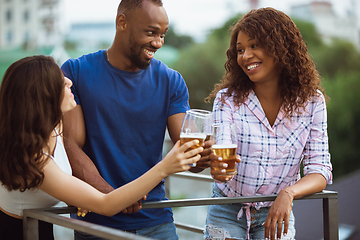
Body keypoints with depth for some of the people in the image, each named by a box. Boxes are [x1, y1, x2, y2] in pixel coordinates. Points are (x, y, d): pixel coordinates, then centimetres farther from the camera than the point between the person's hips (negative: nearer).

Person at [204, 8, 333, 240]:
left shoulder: (311, 102, -7)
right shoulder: (227, 98, -11)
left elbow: (320, 170, -9)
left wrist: (288, 193, -29)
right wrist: (218, 165, -45)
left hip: (276, 212, 1)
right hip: (228, 212, 0)